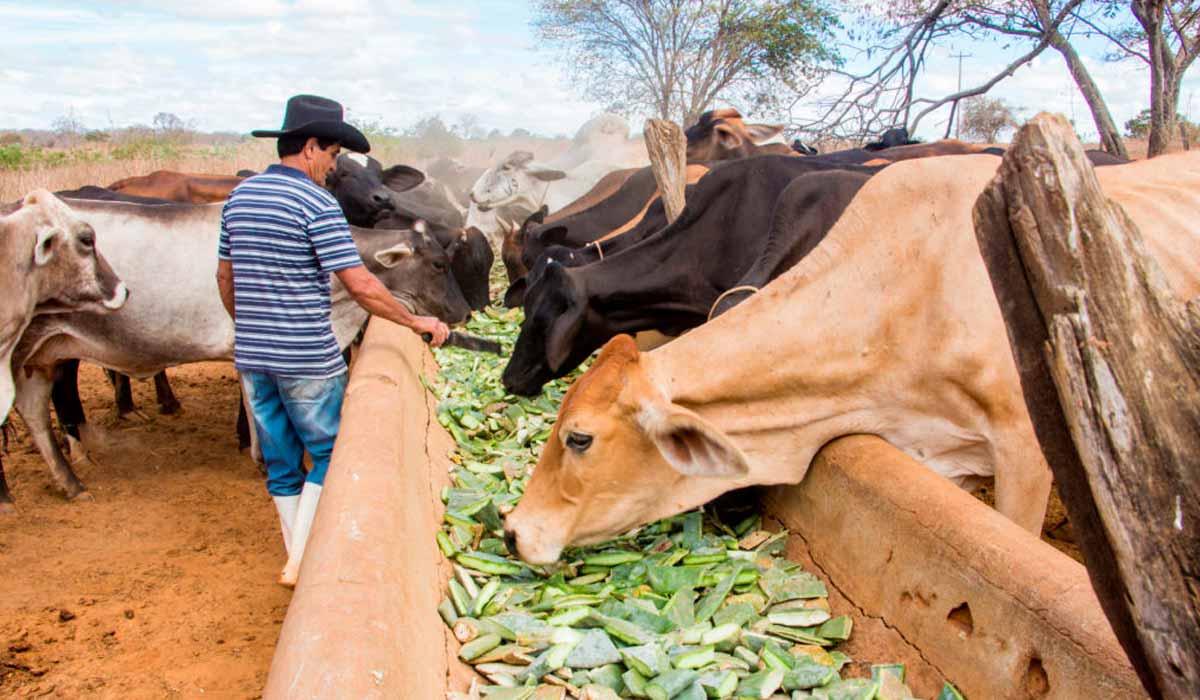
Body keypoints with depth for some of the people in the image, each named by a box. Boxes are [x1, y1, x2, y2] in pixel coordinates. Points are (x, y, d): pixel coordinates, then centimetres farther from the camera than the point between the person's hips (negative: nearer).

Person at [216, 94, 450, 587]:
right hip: (308, 357, -7)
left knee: (280, 460, 16)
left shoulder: (238, 197, 9)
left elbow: (225, 276, 16)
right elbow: (360, 285, -18)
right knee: (330, 454, 8)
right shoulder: (317, 204, -13)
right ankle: (301, 563, 6)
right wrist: (414, 321, -8)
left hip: (251, 355, 7)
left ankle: (300, 558, 28)